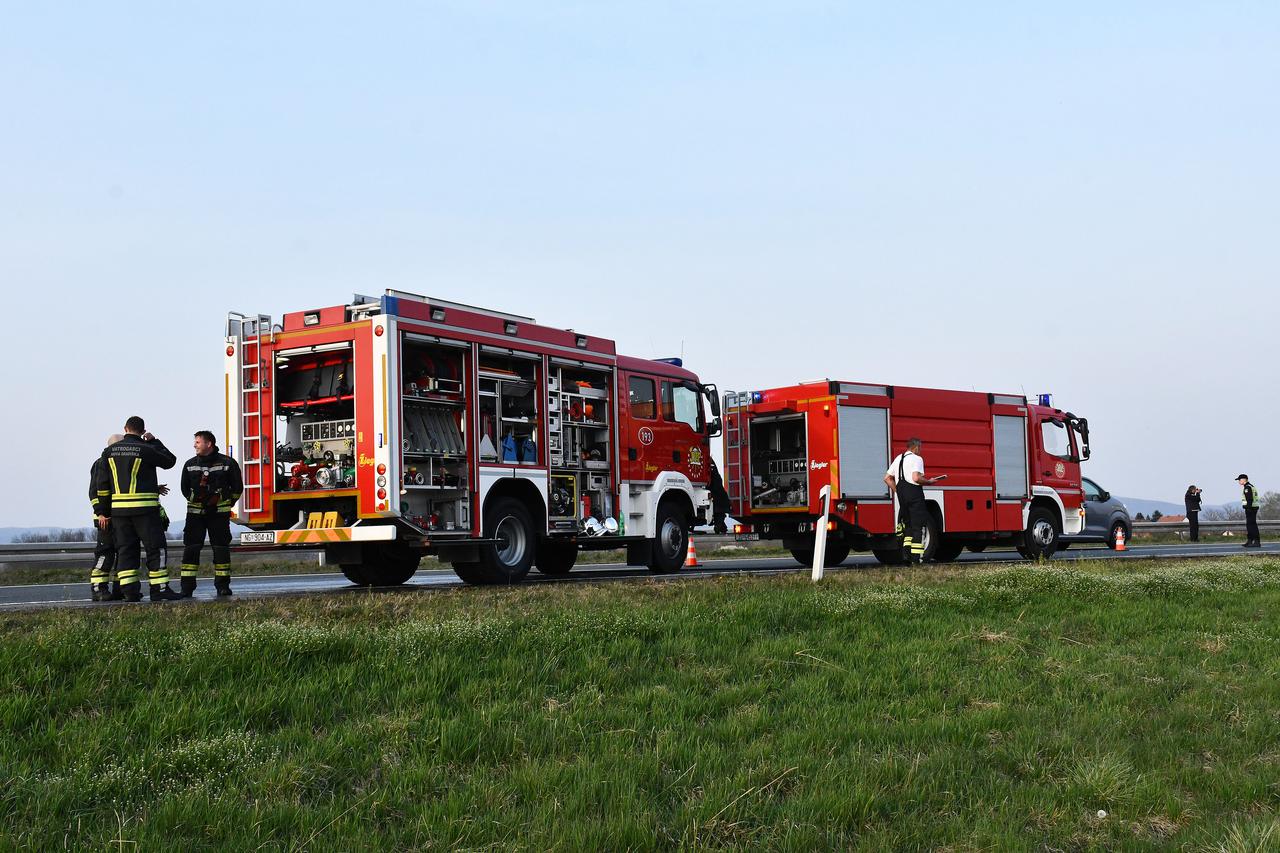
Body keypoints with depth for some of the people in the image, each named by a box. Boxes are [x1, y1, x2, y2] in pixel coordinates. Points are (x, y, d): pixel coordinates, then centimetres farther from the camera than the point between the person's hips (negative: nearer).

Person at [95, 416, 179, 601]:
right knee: (155, 547, 0)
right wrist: (154, 441, 16)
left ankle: (128, 590, 5)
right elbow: (170, 461, 7)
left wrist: (103, 512, 14)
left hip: (118, 508, 5)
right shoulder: (146, 450, -8)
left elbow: (102, 483, 9)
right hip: (145, 508, -5)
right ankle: (159, 588, -4)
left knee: (125, 549, 10)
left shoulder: (110, 451, 7)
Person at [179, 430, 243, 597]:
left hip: (219, 513, -2)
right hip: (195, 513, 2)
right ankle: (187, 587, -3)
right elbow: (185, 488, 17)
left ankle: (222, 585, 8)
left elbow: (237, 487, 6)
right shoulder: (190, 464, 5)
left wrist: (227, 504, 8)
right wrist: (197, 502, 13)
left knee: (221, 547, 0)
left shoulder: (227, 463, -2)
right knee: (191, 547, -4)